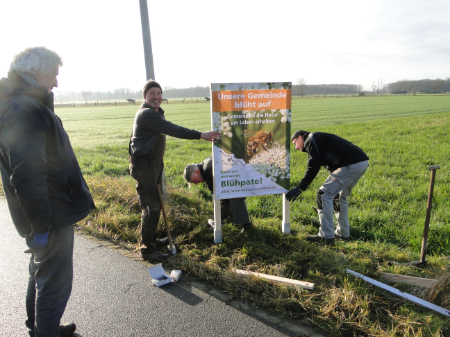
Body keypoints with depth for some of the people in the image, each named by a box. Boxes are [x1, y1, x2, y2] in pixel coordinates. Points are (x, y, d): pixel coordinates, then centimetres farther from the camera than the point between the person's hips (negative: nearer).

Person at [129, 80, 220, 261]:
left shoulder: (155, 113, 17)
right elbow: (172, 129, -27)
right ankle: (147, 249, 3)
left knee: (155, 204, 17)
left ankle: (151, 239, 32)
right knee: (151, 207, -7)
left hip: (153, 163, 10)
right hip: (143, 165, -10)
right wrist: (201, 135, -30)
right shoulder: (146, 114, -17)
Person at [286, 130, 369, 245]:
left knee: (324, 194, -7)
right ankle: (343, 233, 28)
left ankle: (326, 236, -6)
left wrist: (299, 189, -9)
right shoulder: (319, 139, 29)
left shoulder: (311, 139, 0)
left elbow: (313, 168, -12)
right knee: (340, 196, 22)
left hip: (351, 165, -11)